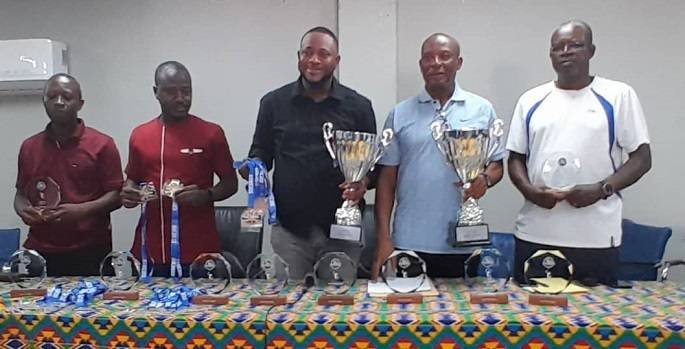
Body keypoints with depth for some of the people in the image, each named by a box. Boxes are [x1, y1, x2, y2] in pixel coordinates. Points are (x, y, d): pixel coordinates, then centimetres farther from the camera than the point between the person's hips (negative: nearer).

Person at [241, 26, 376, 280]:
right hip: (289, 229, 1)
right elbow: (260, 152, 13)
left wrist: (364, 182, -13)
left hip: (341, 229, 0)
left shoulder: (358, 106, 4)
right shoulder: (273, 103, 6)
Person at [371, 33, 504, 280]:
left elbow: (497, 165, 9)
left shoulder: (482, 110, 5)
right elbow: (387, 178, 4)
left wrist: (485, 178, -14)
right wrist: (383, 237, -2)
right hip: (409, 243, 0)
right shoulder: (400, 114, 5)